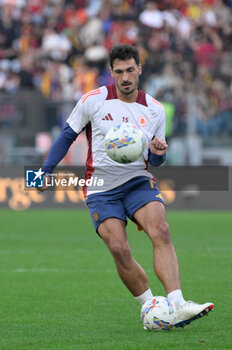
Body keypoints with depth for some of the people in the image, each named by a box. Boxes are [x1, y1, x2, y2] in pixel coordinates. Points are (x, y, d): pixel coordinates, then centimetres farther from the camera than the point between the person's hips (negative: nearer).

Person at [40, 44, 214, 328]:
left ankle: (177, 307, -33)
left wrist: (157, 153, -12)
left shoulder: (154, 110, 4)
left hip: (138, 181, 1)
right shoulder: (93, 100, -3)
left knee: (161, 232, -25)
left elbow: (155, 160, 12)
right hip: (101, 188, -1)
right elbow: (67, 135, 8)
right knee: (119, 249, -19)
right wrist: (45, 171, 4)